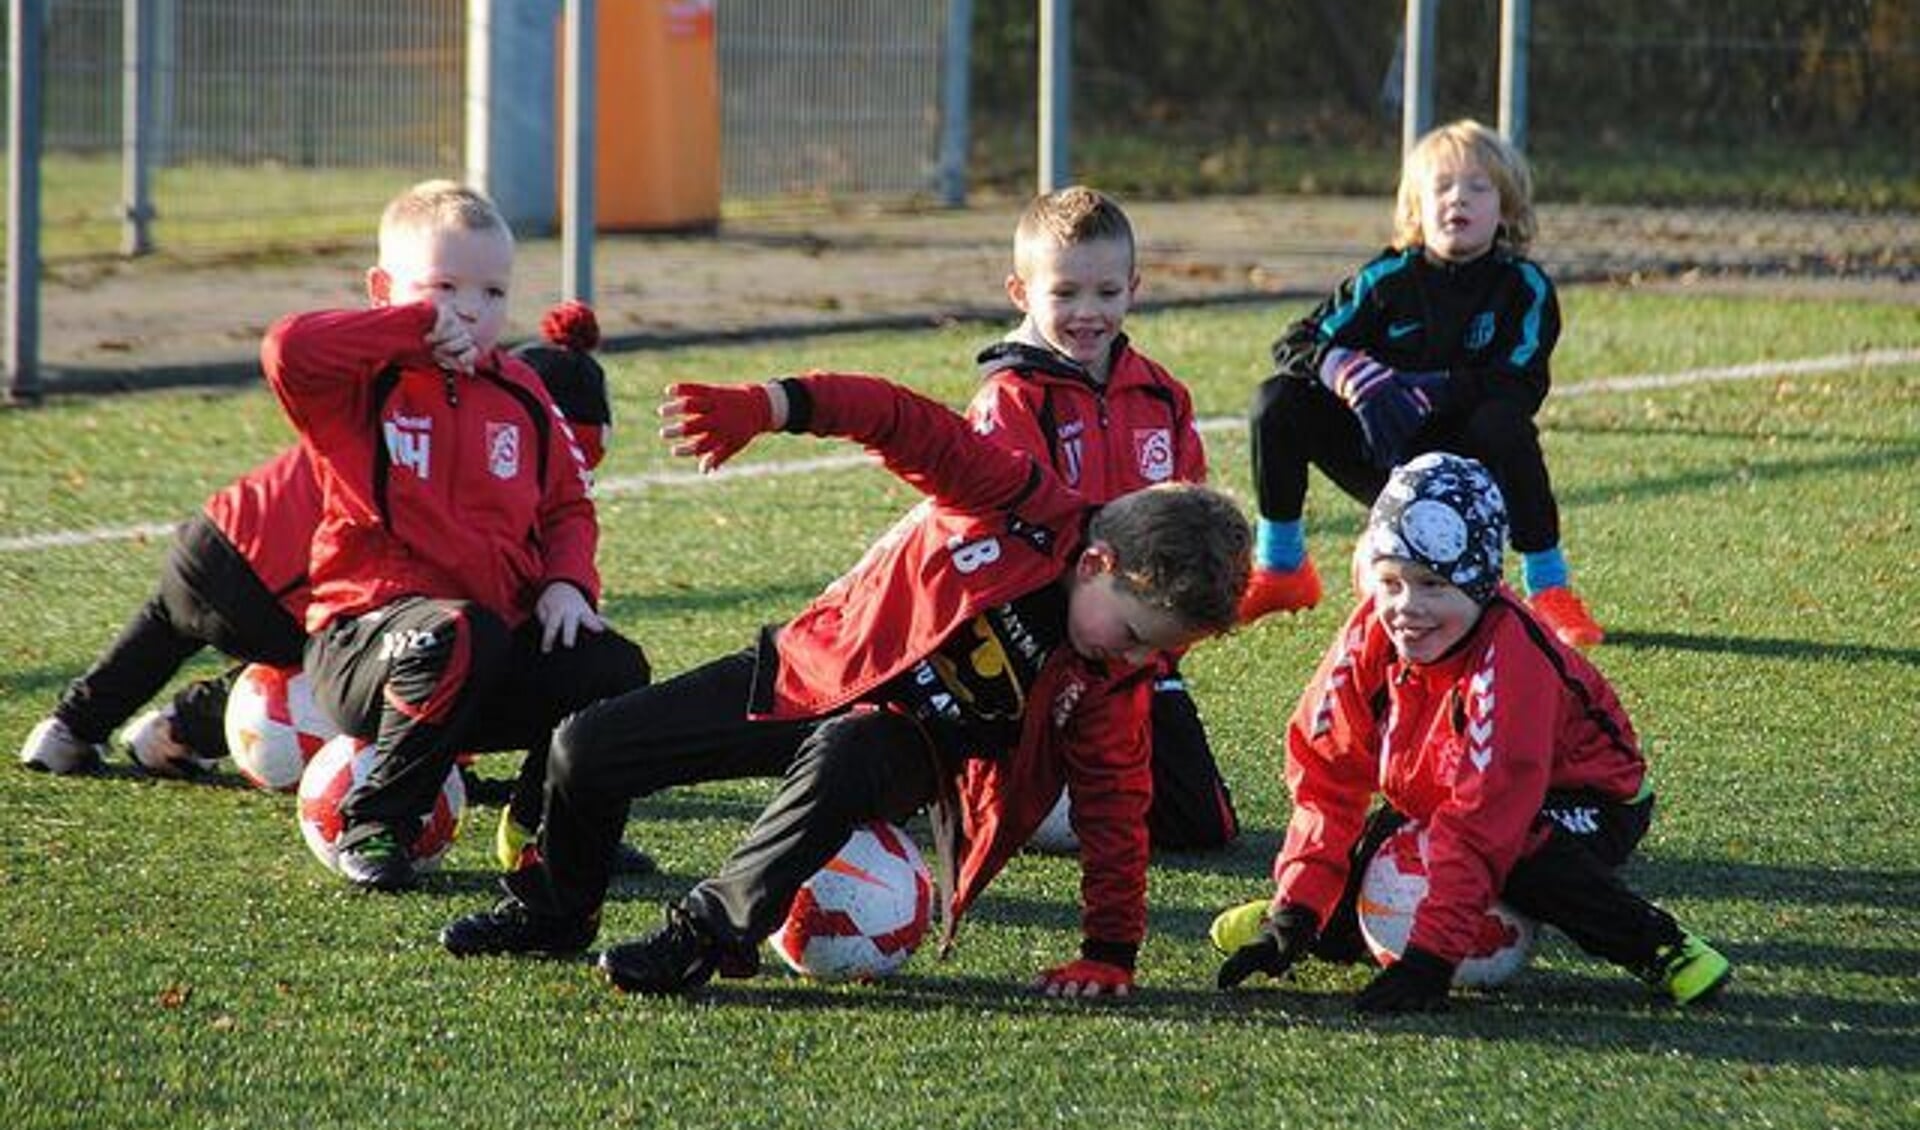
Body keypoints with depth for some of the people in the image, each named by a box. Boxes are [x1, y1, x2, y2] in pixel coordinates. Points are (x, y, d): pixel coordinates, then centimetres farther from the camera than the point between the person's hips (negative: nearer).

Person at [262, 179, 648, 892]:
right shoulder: (363, 386, -4)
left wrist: (567, 583, 0)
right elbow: (290, 351, -26)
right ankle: (375, 827, -17)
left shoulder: (519, 394, 14)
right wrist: (418, 325, -22)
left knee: (613, 670, -17)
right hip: (365, 635, -6)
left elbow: (567, 505, 21)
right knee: (459, 639, -38)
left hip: (505, 632, 6)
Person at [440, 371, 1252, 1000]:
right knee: (587, 750, -4)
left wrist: (1109, 954, -10)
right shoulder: (1024, 503, -21)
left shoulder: (1111, 688, -12)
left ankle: (711, 931, -29)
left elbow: (1115, 809, -5)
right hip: (814, 672, 1)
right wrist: (766, 408, -36)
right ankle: (556, 913, 25)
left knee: (842, 762, -41)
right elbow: (905, 423, -25)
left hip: (906, 743, -1)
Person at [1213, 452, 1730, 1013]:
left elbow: (1481, 824, -38)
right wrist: (1296, 915, -19)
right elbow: (1327, 777, -11)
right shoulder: (1371, 636, -16)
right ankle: (1295, 912, 20)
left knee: (1523, 859, -37)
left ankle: (1655, 945, -18)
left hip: (1584, 804, -7)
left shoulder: (1510, 660, -35)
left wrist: (1430, 957, -41)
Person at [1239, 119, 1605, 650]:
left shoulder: (1524, 287, -6)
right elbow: (1296, 344, -3)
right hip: (1385, 460, 3)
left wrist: (1430, 391, -29)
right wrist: (1351, 375, -25)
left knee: (1502, 424, -35)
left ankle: (1548, 589, -20)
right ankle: (1279, 570, 2)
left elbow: (1518, 388, -17)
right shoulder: (1388, 279, 0)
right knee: (1279, 403, -16)